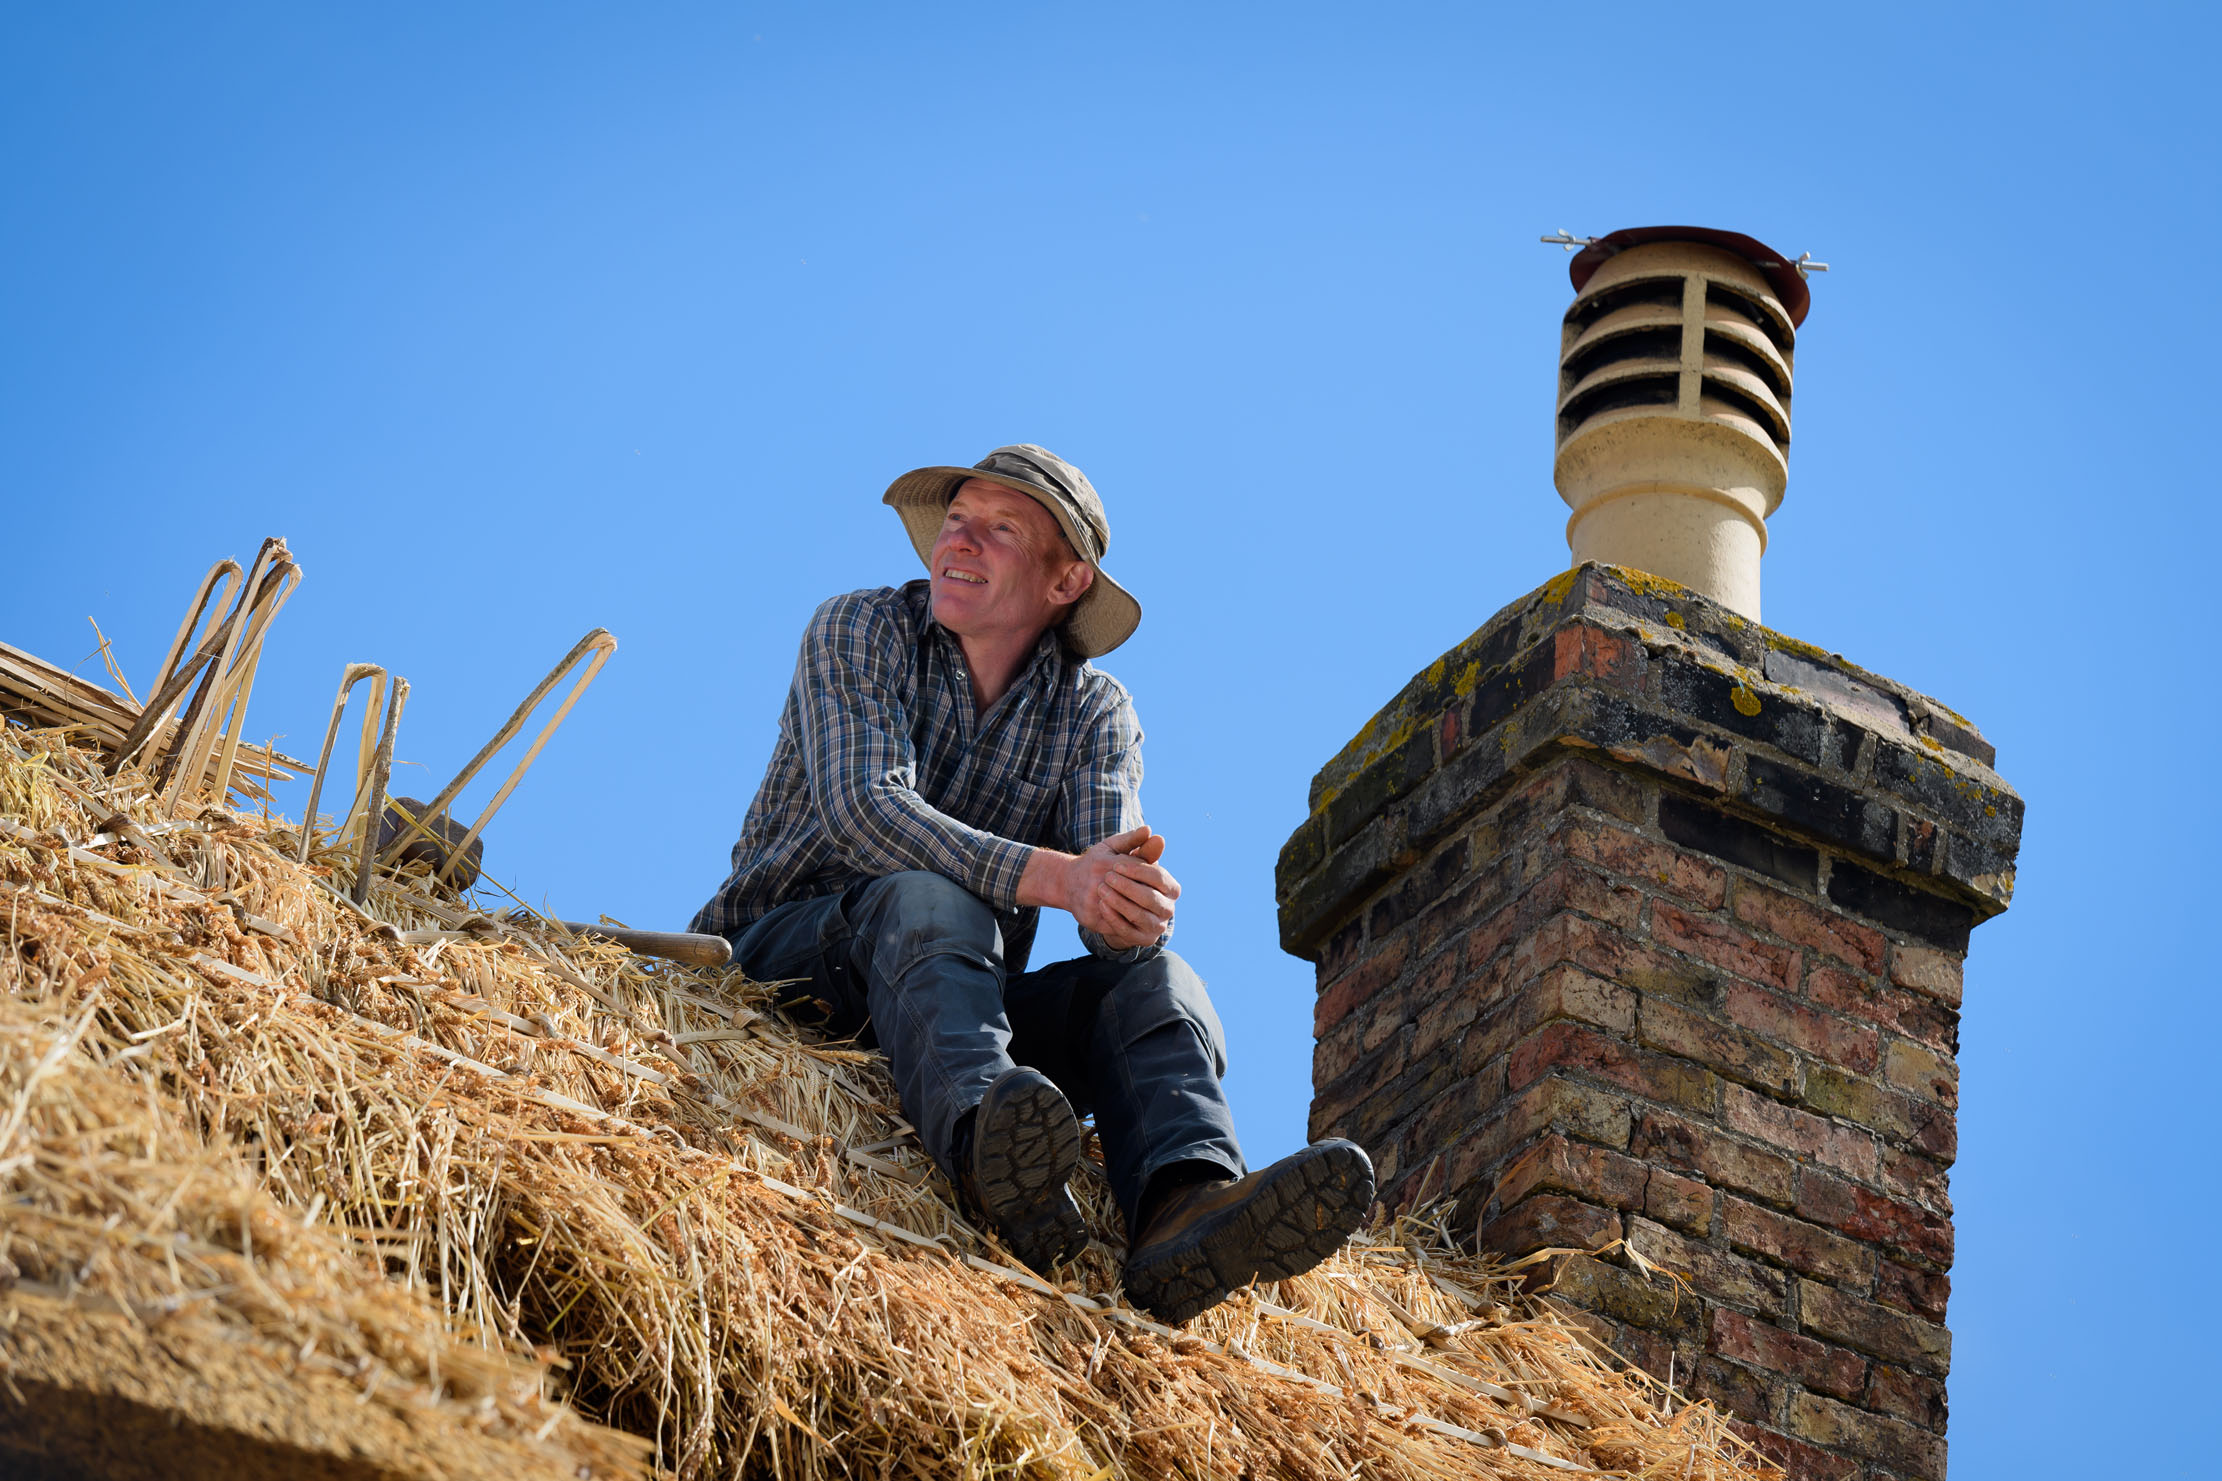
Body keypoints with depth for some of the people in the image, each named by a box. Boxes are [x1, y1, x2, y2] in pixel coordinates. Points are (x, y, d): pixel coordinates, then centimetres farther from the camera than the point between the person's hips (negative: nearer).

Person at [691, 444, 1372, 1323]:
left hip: (957, 991, 3)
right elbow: (862, 810, -20)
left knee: (1157, 981, -21)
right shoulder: (859, 633, -1)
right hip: (788, 956, -3)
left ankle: (1182, 1208, -54)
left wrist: (1135, 908, -37)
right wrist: (1052, 878, -34)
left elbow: (1107, 886, -10)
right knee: (930, 902, -34)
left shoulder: (1095, 710, 6)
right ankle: (981, 1129, -67)